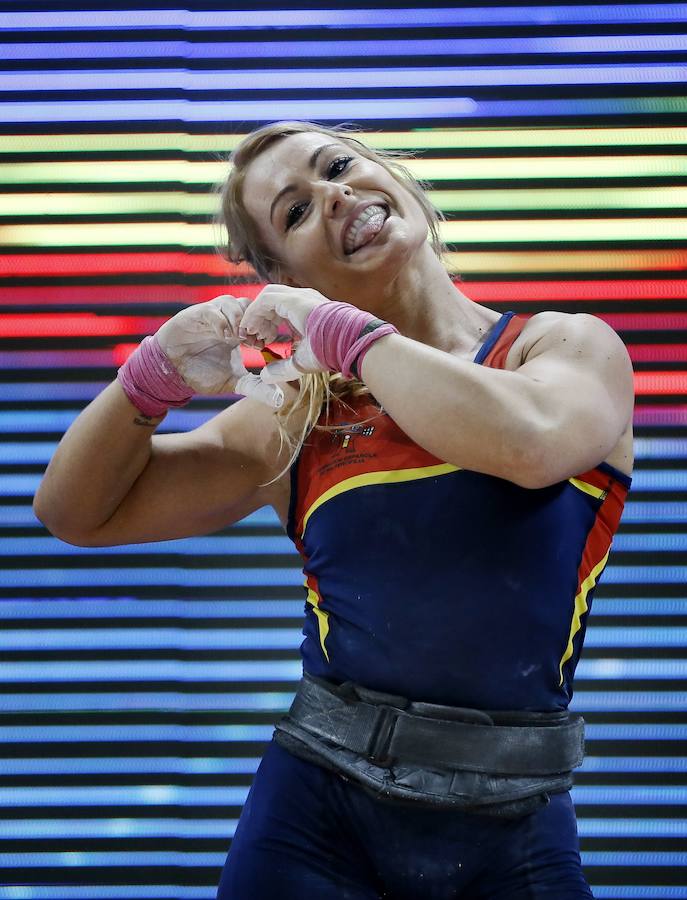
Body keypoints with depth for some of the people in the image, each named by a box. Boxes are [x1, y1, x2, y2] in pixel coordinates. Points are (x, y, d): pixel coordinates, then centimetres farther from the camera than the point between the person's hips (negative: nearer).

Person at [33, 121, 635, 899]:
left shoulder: (570, 345, 0)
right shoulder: (294, 421, 6)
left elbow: (529, 444, -24)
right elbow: (77, 513, 11)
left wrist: (344, 329, -13)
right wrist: (156, 376, -7)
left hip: (516, 835, -1)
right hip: (316, 812, 2)